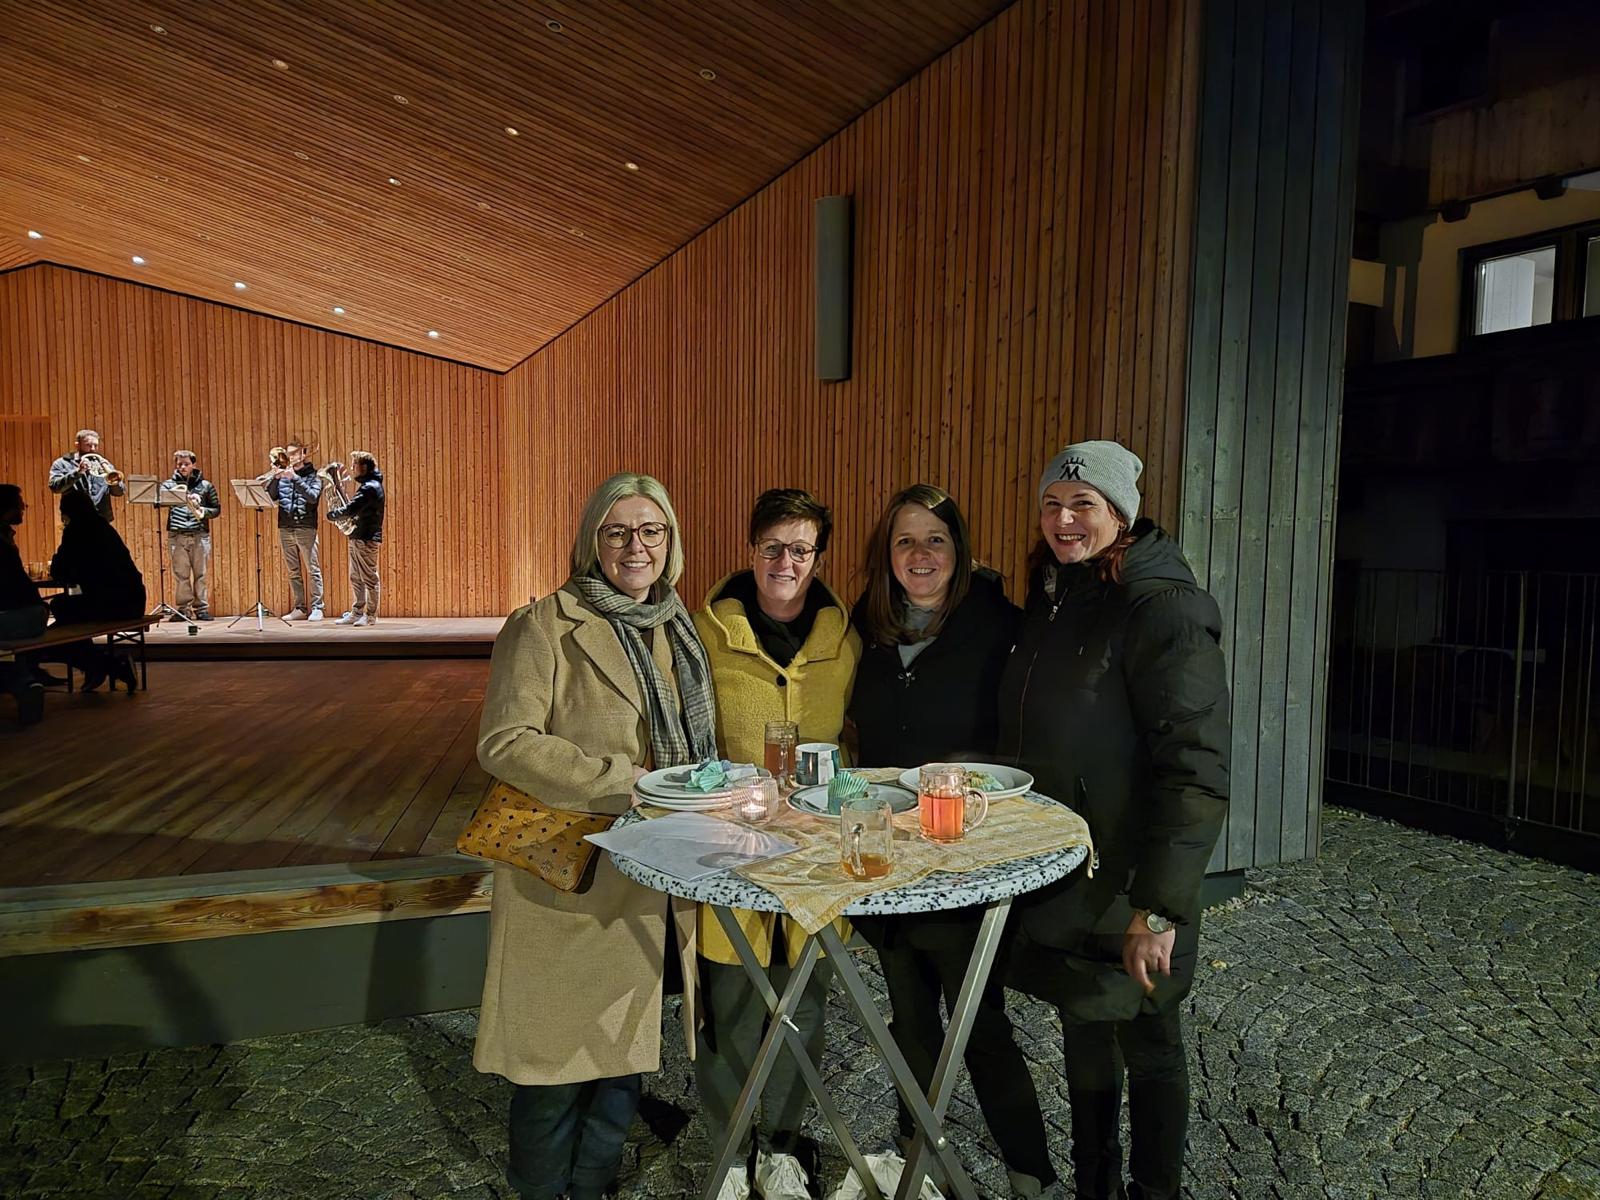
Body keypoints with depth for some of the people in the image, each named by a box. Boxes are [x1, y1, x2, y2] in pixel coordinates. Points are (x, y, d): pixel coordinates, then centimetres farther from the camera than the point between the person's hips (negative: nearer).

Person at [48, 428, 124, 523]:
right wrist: (77, 472, -20)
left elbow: (119, 492, 9)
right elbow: (55, 487, -9)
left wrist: (115, 482, -14)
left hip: (102, 522, 3)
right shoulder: (63, 463, 8)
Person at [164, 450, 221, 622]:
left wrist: (203, 512, -8)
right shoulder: (170, 484, 10)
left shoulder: (205, 485, 9)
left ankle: (201, 608, 7)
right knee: (180, 574, 1)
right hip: (177, 536, 0)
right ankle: (183, 608, 6)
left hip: (200, 535, 0)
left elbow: (217, 508, 10)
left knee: (200, 574, 2)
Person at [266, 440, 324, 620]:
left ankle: (316, 608, -1)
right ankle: (299, 608, 12)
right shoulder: (282, 475, 12)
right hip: (285, 529, 4)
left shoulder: (313, 475, 2)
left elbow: (313, 496, -14)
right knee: (293, 572, 7)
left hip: (306, 528, -4)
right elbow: (270, 496, 2)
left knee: (313, 570, -4)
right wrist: (275, 478, -13)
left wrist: (294, 477, -20)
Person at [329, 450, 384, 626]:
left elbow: (351, 509, -23)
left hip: (367, 539, -10)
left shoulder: (371, 487, -16)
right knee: (356, 578, 13)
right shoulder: (367, 485, 17)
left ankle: (371, 616, 2)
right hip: (358, 537, 10)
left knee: (369, 578, -3)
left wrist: (332, 514, -7)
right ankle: (356, 613, 19)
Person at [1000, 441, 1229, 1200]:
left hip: (1129, 891, -7)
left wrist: (1158, 906, -25)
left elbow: (1197, 771, -21)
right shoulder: (1053, 600, 7)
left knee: (1147, 1046, 12)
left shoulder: (1162, 609, -16)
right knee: (1083, 1041, 21)